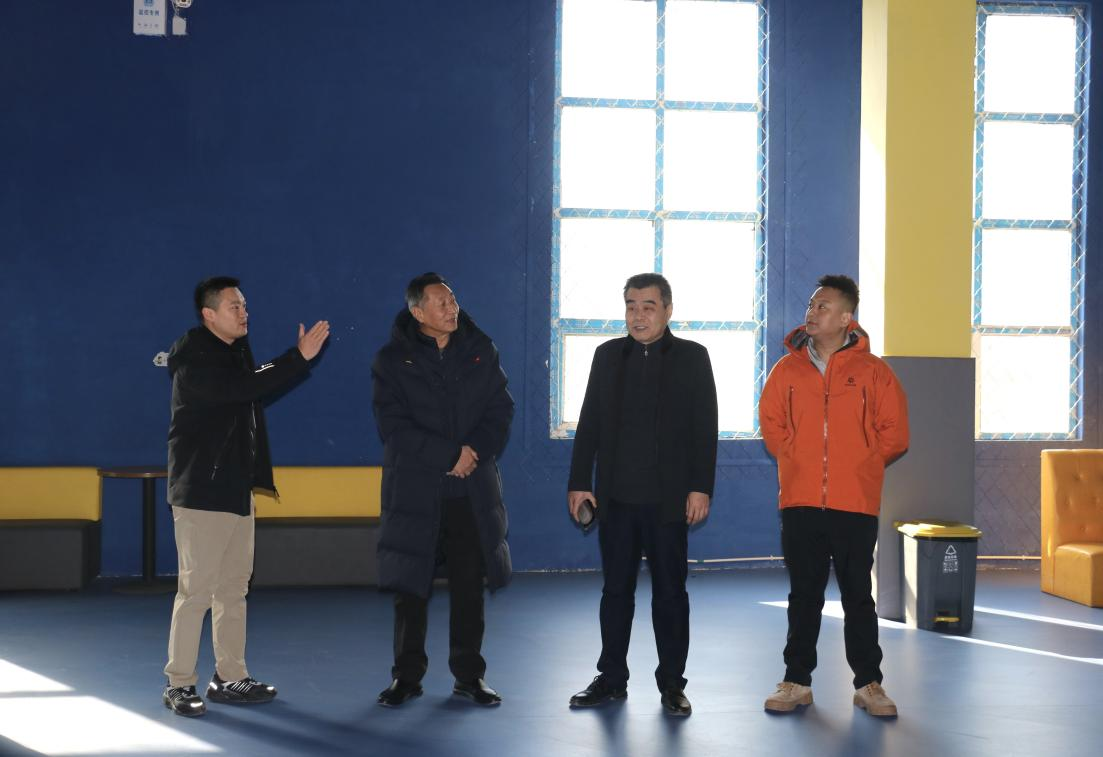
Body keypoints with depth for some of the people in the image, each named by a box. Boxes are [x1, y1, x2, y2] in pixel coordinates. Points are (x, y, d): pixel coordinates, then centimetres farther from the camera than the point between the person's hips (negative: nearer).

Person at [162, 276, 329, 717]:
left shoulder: (235, 352, 16)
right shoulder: (194, 358, -13)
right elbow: (240, 389, -28)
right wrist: (299, 357, -28)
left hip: (235, 490, 9)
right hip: (201, 491, -9)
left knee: (234, 586, 11)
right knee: (197, 589, -8)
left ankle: (229, 678, 18)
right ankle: (179, 684, -1)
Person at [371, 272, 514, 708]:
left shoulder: (480, 350, 6)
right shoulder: (393, 359, -2)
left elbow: (500, 410, 6)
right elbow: (394, 426, -9)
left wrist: (476, 450, -12)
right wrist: (451, 455, -14)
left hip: (473, 490, 2)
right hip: (414, 489, -2)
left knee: (470, 585, 6)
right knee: (410, 586, 3)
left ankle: (469, 675, 17)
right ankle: (407, 676, 15)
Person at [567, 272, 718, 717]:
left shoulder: (692, 358, 2)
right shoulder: (608, 356, 10)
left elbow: (705, 428, -2)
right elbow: (589, 424, 10)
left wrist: (700, 488, -9)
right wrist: (579, 483, 4)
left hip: (668, 498, -2)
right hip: (615, 496, 3)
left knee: (670, 591, 4)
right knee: (616, 589, 8)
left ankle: (672, 683, 12)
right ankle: (612, 679, 17)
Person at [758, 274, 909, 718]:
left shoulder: (872, 371, -1)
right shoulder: (788, 369, 6)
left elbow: (894, 433, 3)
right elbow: (770, 422, 15)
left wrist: (858, 464, 0)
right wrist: (796, 460, 6)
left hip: (855, 503, -2)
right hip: (799, 502, 2)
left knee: (858, 596, 5)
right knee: (803, 596, 9)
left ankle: (868, 684, 13)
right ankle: (797, 682, 15)